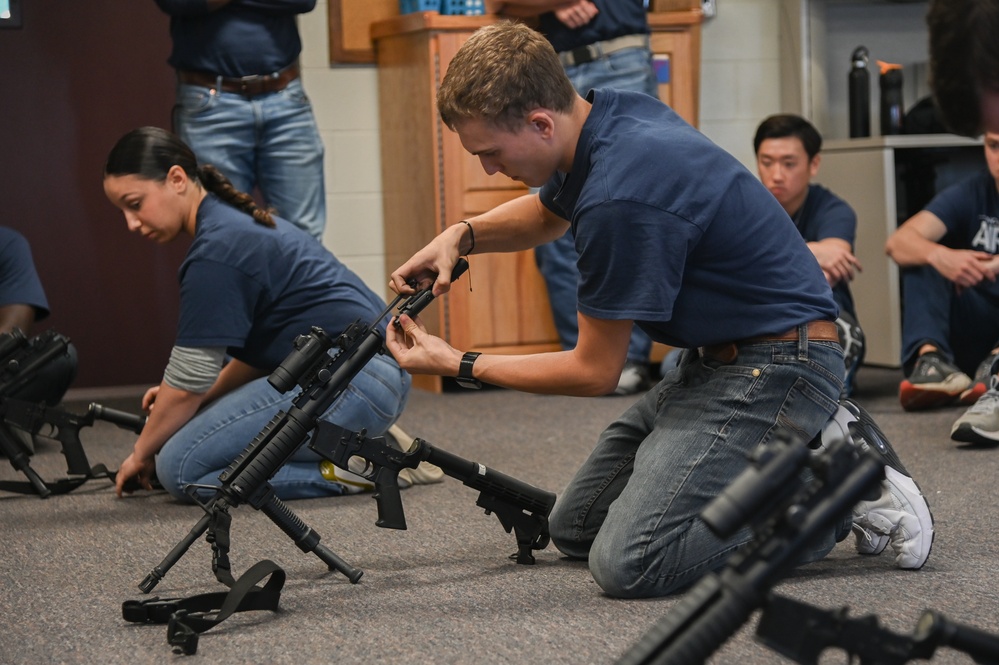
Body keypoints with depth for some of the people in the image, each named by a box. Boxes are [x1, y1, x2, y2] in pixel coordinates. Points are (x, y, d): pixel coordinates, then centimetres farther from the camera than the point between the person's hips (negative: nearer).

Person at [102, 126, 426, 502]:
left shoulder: (217, 249, -14)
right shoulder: (236, 222, 17)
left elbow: (189, 378, -12)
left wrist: (141, 452, 2)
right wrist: (200, 398, 15)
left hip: (350, 382, -11)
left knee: (182, 466, -12)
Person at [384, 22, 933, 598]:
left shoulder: (622, 196, -27)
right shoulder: (608, 113, 1)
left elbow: (595, 372, -14)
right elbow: (547, 213, 27)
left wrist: (458, 365, -6)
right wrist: (462, 236, 7)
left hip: (776, 368, -10)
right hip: (715, 357, 10)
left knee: (627, 562, -23)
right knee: (573, 529, 12)